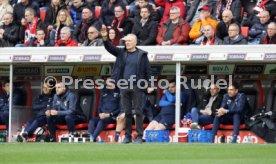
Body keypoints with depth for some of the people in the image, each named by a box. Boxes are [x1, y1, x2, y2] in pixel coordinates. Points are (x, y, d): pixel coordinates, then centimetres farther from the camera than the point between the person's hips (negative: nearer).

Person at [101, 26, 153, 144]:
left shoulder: (142, 55, 2)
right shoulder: (121, 52, 11)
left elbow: (148, 71, 1)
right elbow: (109, 48, 0)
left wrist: (149, 85, -7)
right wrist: (105, 38, -18)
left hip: (137, 87, -3)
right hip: (124, 86, 3)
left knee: (138, 111, -3)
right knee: (127, 112, 6)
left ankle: (139, 136, -1)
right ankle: (127, 136, 10)